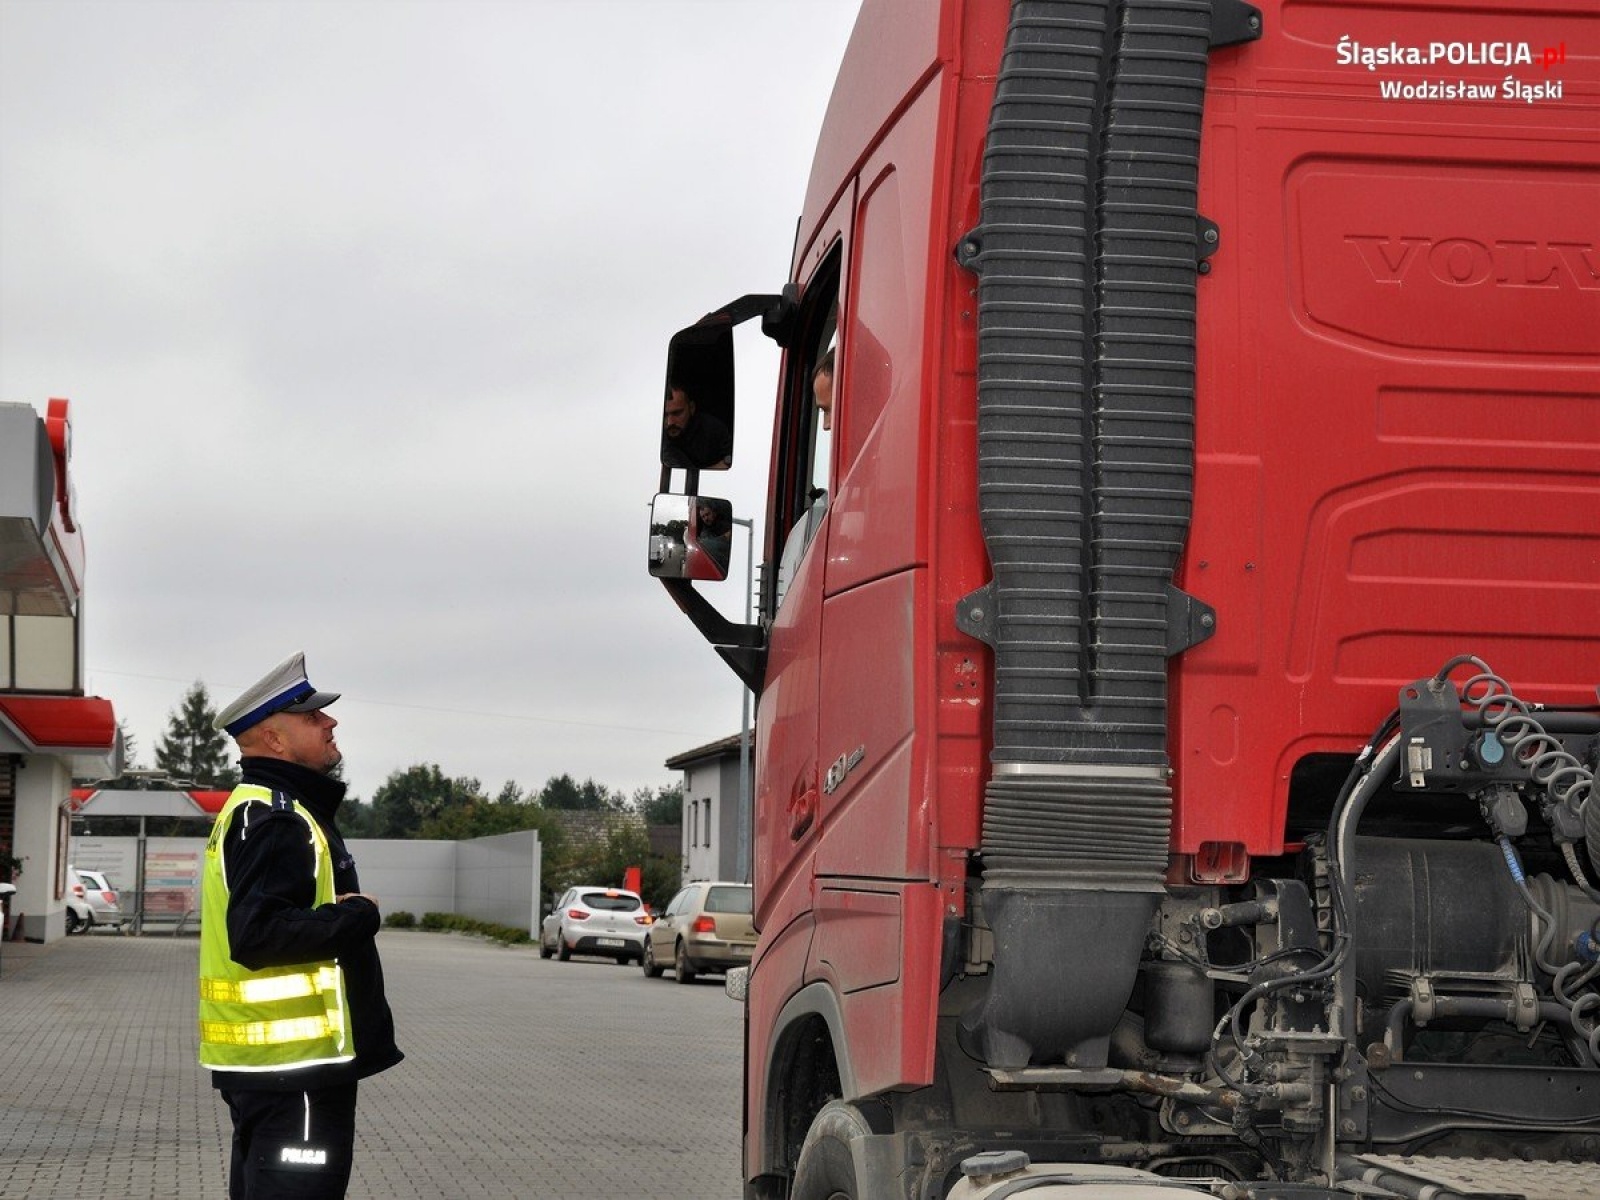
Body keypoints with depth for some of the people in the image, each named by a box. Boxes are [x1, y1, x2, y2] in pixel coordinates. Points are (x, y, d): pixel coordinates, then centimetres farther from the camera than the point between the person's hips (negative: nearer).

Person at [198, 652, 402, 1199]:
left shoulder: (259, 810, 18)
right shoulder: (276, 821, -17)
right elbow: (257, 933, -27)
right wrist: (358, 916, -17)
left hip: (269, 1065, 11)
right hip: (295, 1069, -11)